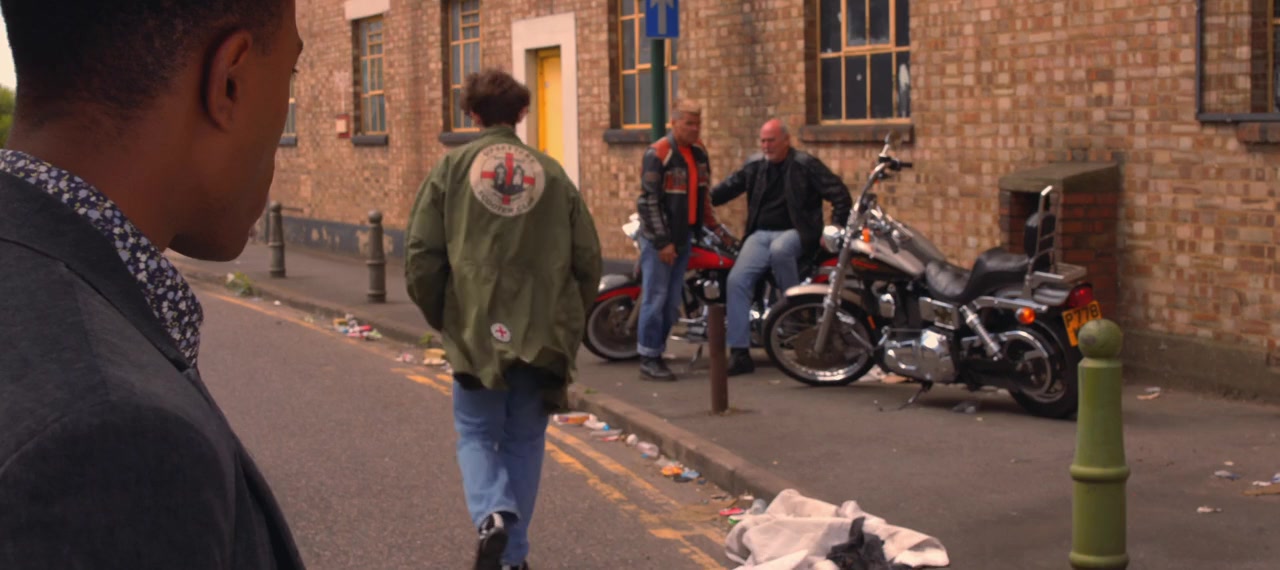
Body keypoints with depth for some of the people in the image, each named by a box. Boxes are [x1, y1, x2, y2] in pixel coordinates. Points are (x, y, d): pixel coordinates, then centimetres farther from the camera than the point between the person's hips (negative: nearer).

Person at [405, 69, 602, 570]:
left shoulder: (451, 169, -1)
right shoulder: (552, 174, 4)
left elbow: (421, 256, -5)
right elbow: (588, 259, 4)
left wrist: (441, 318, 10)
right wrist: (569, 322, 17)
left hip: (476, 330, -2)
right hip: (542, 335, 2)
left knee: (477, 434, 12)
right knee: (524, 441, 14)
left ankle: (492, 515, -14)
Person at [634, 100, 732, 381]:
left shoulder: (699, 152, 10)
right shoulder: (658, 154, -14)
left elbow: (704, 192, 22)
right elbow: (648, 201, -16)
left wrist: (714, 227, 16)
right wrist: (662, 241, -18)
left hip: (685, 236, 8)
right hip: (659, 238, -7)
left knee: (673, 300, 9)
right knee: (655, 298, -7)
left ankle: (657, 352, 17)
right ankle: (648, 360, -2)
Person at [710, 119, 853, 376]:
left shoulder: (805, 165, -2)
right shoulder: (754, 166, 13)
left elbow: (840, 194, -3)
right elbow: (728, 187, 21)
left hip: (795, 233, -4)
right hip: (760, 234, 4)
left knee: (779, 249, -41)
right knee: (737, 279, -18)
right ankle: (739, 353, -16)